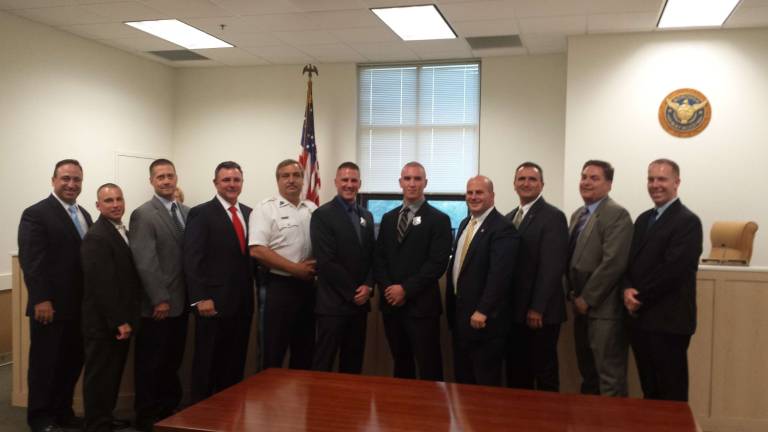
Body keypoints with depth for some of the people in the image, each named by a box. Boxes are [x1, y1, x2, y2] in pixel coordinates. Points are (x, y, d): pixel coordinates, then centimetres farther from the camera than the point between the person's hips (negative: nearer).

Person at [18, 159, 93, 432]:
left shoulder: (84, 215, 15)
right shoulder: (36, 214, -8)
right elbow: (30, 261, -15)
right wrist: (41, 300, -20)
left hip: (79, 306, 7)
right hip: (51, 306, -7)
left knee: (72, 362, 12)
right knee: (45, 364, 5)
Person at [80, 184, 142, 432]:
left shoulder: (124, 231, 12)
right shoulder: (96, 237, -17)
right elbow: (102, 285, -21)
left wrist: (127, 319, 10)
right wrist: (119, 321, -20)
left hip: (120, 320, 9)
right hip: (103, 323, -9)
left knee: (113, 373, 17)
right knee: (100, 375, 1)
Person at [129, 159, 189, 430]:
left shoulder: (187, 212, 11)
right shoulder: (143, 215, -10)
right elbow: (145, 262, -16)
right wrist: (160, 300, -17)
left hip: (181, 302, 6)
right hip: (157, 304, -6)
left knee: (173, 360, 15)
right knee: (151, 363, 5)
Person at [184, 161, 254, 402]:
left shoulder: (249, 213, 13)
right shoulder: (201, 214, -5)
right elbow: (192, 259, -11)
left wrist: (256, 290, 7)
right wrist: (200, 298, -17)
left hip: (243, 302, 5)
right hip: (214, 302, -5)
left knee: (235, 364, 11)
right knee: (207, 363, 5)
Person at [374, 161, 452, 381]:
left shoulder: (439, 219, -3)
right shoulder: (388, 218, 14)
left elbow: (438, 263, -11)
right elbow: (379, 258, 10)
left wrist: (406, 289, -14)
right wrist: (387, 288, -7)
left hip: (421, 305, -5)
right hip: (391, 303, 5)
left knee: (429, 368, 0)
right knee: (400, 362, 15)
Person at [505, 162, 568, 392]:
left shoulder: (553, 217, -8)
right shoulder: (509, 218, 14)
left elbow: (552, 267, -15)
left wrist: (537, 309, -18)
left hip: (540, 313, -7)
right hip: (514, 311, 7)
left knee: (544, 372, 5)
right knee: (516, 374, 13)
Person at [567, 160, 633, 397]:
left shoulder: (617, 214, -12)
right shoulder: (577, 215, 16)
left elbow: (613, 263, -20)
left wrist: (586, 299, -15)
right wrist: (574, 295, 7)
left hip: (604, 308, -8)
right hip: (582, 306, 9)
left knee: (610, 377, -3)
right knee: (587, 374, 16)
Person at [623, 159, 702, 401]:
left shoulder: (687, 221, -10)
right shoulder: (643, 219, 16)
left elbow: (672, 269, -19)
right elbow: (630, 261, 12)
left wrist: (640, 298, -12)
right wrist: (628, 290, -8)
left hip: (668, 320, -7)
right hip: (640, 318, 7)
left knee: (671, 394, 2)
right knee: (649, 390, 15)